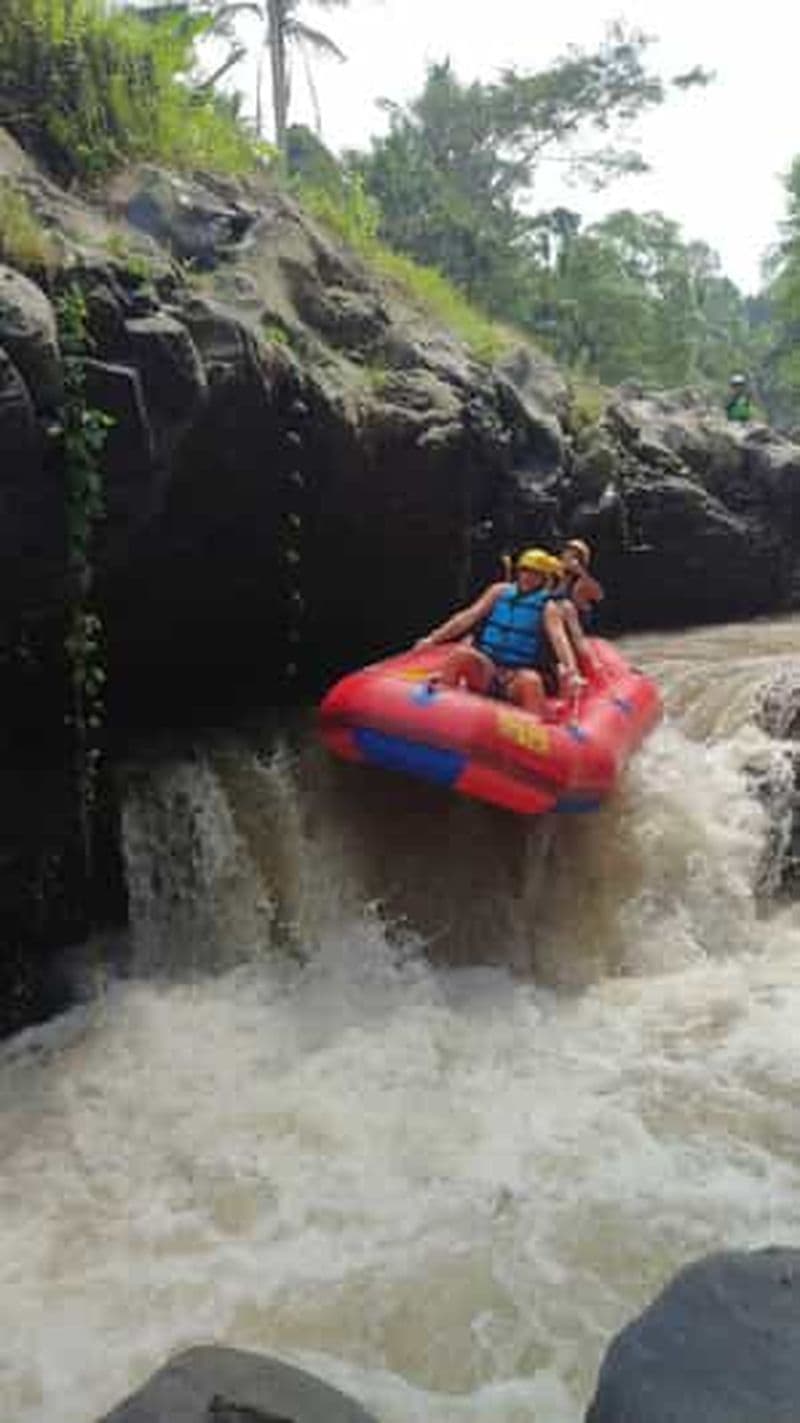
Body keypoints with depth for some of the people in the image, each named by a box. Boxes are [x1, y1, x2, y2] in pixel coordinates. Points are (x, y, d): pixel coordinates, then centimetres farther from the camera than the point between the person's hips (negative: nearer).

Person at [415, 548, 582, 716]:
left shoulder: (547, 607, 3)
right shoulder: (500, 591, 12)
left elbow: (559, 639, -13)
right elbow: (469, 617, 7)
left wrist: (572, 672, -32)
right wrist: (434, 638, -1)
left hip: (517, 676, -2)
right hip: (484, 668, 3)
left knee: (531, 680, -36)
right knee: (461, 653, -26)